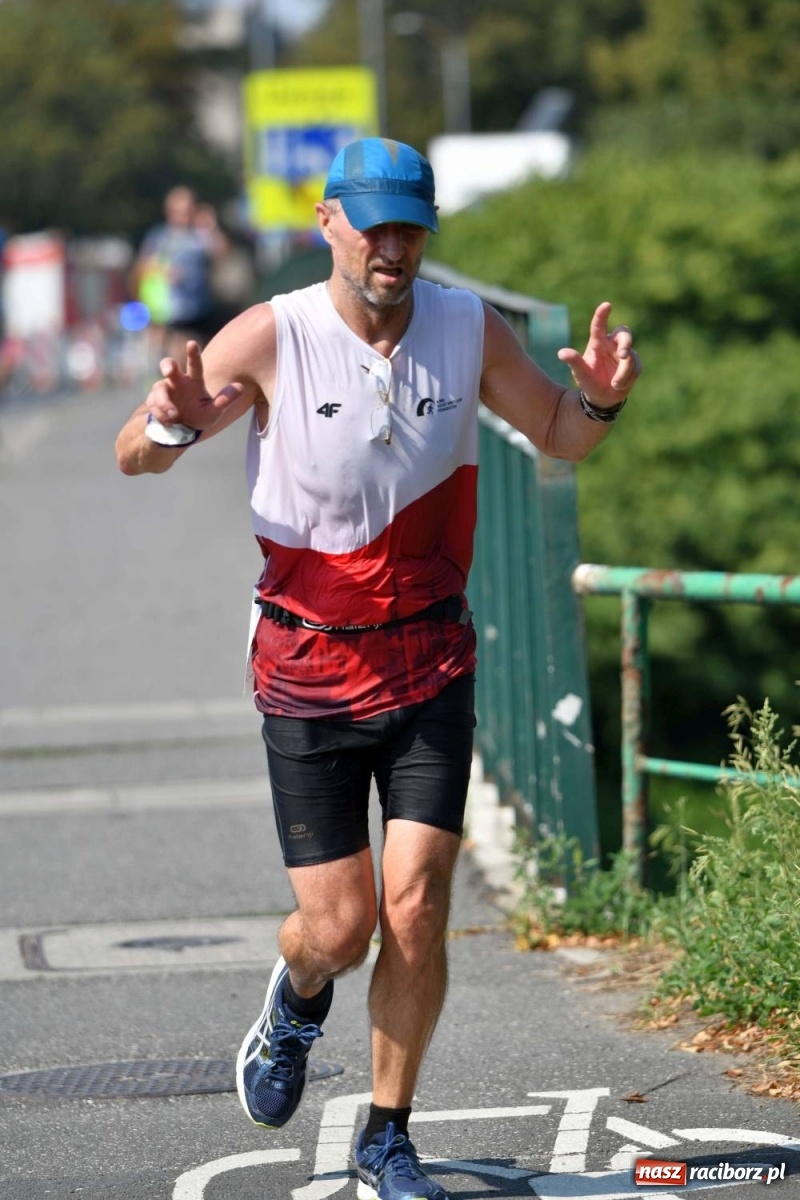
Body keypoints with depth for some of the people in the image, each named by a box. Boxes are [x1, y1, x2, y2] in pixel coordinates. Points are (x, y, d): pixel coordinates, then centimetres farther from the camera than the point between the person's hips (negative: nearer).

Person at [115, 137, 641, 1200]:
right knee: (338, 927, -3)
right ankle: (296, 999, 35)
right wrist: (175, 422, -33)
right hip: (308, 671, -2)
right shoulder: (271, 338, -11)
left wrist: (600, 400, -11)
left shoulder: (469, 329, -3)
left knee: (415, 912, -8)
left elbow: (560, 436, 12)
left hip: (431, 666, 2)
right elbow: (133, 456, -9)